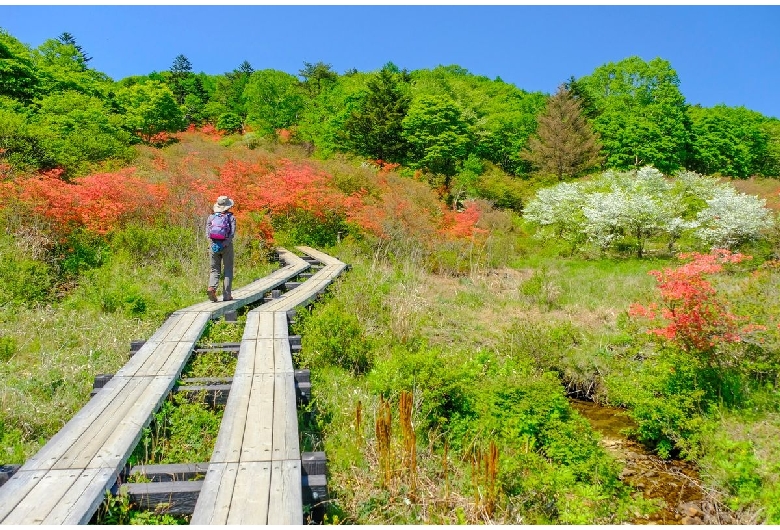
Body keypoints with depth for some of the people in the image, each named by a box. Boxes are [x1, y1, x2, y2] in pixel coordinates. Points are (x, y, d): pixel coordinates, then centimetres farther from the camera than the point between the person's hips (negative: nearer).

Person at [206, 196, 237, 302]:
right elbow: (232, 233, -11)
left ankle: (211, 287, -15)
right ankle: (227, 295, 4)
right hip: (227, 245, -2)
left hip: (214, 245, 2)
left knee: (215, 269, 10)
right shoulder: (231, 217, 1)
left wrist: (213, 244, -4)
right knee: (228, 270, 6)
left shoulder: (211, 217, 9)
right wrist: (224, 244, -12)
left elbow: (207, 233, 0)